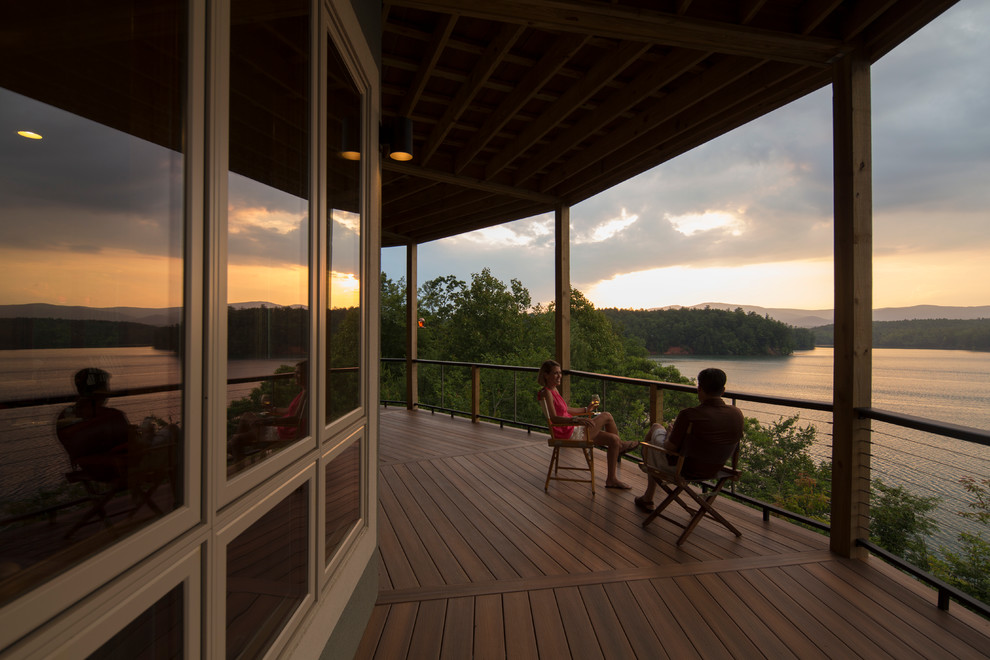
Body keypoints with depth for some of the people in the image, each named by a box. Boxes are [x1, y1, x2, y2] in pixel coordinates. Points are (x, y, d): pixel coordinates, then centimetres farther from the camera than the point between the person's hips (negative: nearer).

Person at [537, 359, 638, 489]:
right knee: (607, 416, -5)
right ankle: (620, 445, 18)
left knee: (613, 440, 7)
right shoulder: (546, 393, -18)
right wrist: (576, 420, -39)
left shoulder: (553, 390, 12)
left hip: (573, 430, 10)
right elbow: (553, 417, -29)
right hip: (568, 434, -10)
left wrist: (586, 410, 22)